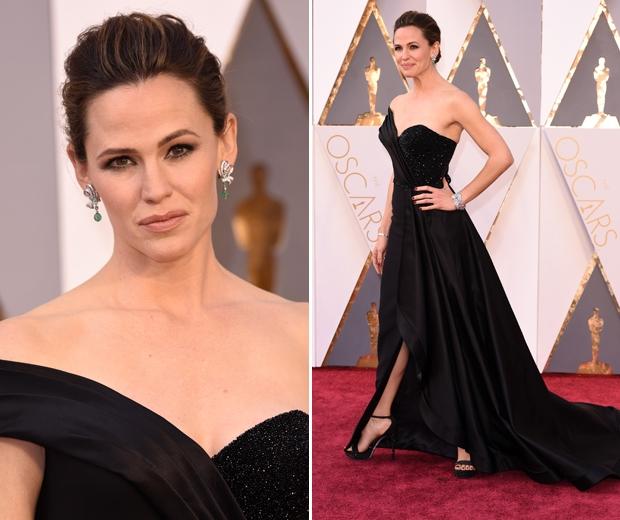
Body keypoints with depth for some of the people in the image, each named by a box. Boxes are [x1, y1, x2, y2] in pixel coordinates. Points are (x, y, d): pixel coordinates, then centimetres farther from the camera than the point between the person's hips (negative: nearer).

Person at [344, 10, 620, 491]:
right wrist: (384, 233, 14)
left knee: (452, 332, -1)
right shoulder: (398, 105, 13)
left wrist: (459, 200, -11)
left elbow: (502, 156, -13)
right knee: (406, 325, 8)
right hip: (405, 227, 8)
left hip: (439, 230, -8)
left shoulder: (453, 101, -9)